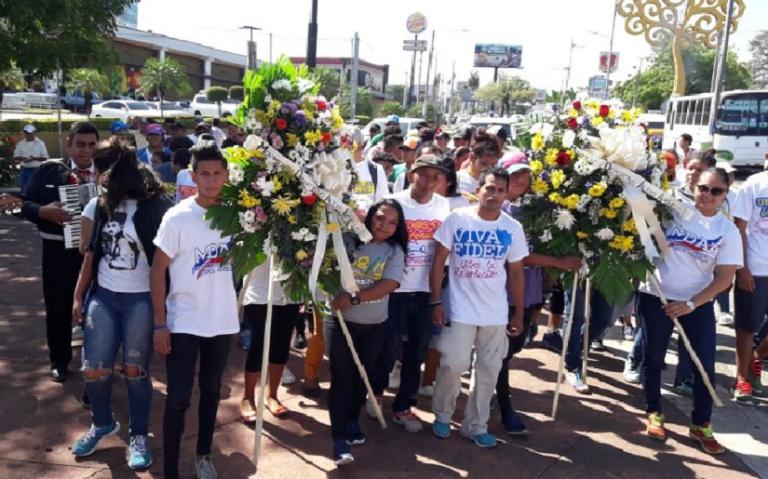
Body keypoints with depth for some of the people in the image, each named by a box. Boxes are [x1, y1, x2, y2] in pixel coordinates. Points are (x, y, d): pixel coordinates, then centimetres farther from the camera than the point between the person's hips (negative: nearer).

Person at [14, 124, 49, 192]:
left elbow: (45, 157, 0)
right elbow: (16, 157, 9)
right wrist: (22, 158, -13)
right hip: (24, 170, 3)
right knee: (24, 189, 5)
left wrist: (34, 158, -17)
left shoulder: (40, 143, 2)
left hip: (36, 170, -2)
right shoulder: (20, 144, 8)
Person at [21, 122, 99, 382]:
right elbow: (26, 204, 1)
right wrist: (44, 211, -18)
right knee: (58, 307, 11)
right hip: (58, 250, 0)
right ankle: (59, 361, 29)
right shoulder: (49, 170, 0)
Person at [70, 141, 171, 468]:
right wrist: (79, 296, 13)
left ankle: (138, 436, 20)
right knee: (93, 370, 6)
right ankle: (102, 423, 33)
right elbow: (93, 252, 12)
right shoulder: (103, 204, 7)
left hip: (140, 300, -5)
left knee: (135, 370, 2)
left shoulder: (155, 206, -11)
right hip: (102, 296, 5)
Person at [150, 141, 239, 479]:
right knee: (178, 399, 3)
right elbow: (157, 270, -10)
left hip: (222, 321, 4)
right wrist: (160, 324, -11)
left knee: (211, 391, 18)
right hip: (183, 323, -4)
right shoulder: (177, 216, -13)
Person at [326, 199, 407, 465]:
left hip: (373, 325, 3)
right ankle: (339, 438, 0)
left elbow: (389, 285, -14)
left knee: (362, 376, 14)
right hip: (340, 319, -2)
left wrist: (354, 298, -23)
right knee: (342, 377, -5)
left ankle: (352, 421, 36)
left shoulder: (395, 251, -1)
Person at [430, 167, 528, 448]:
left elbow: (515, 273, 8)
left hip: (496, 313, 3)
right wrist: (435, 302, -9)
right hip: (460, 310, -3)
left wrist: (519, 313, 7)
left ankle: (476, 426, 24)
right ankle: (442, 416, 23)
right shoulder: (457, 219, -7)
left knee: (488, 370, 9)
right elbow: (438, 261, -4)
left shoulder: (513, 229, 2)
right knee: (453, 365, -2)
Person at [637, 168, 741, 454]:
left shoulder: (728, 231, -1)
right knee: (654, 358, 8)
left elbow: (725, 277, -5)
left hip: (698, 304, 1)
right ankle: (654, 414, 27)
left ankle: (701, 425, 17)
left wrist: (691, 304, -15)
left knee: (705, 364, 0)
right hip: (656, 296, -1)